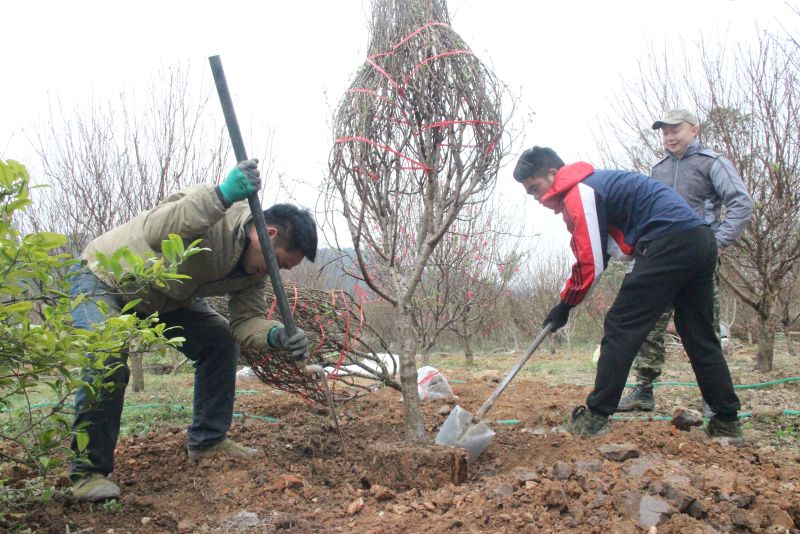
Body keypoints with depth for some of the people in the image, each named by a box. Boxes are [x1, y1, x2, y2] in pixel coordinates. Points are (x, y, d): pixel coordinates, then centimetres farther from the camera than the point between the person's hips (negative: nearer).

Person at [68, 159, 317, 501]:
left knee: (221, 342, -1)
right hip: (102, 278, -7)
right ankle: (87, 470, -12)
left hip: (163, 298, 7)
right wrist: (222, 195, -63)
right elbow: (155, 232, -51)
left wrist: (277, 336, -38)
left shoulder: (254, 269, -10)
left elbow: (246, 320, -16)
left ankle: (207, 441, 11)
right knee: (108, 362, -29)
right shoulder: (210, 206, -34)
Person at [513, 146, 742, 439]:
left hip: (670, 243, -10)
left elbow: (592, 264, -9)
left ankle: (596, 417, -2)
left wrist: (565, 304, 5)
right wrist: (567, 299, 17)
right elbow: (594, 252, 23)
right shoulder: (594, 182, 23)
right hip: (702, 240, 10)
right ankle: (727, 422, 20)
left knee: (621, 326, -5)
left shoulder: (578, 192, -7)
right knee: (700, 338, 14)